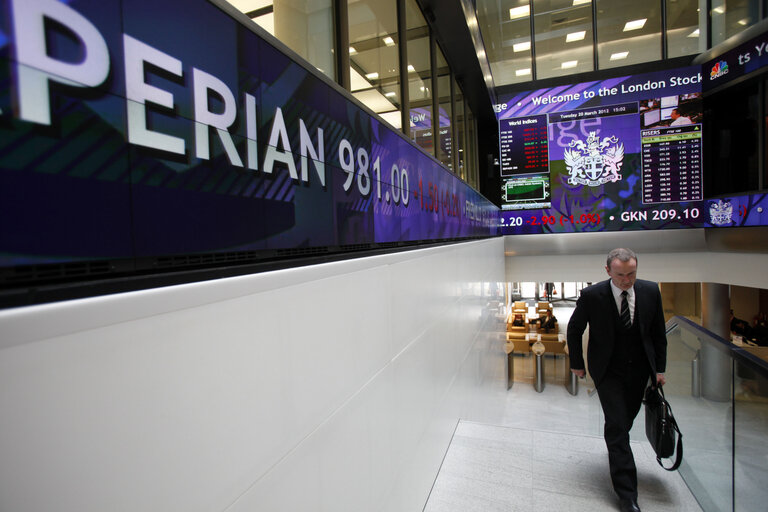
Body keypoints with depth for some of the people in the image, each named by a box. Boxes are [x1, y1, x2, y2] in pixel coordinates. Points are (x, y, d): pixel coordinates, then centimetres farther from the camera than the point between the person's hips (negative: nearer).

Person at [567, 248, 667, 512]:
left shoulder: (650, 291, -8)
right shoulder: (592, 295, -19)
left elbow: (658, 332, 4)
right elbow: (574, 330, -5)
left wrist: (659, 368, 4)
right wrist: (577, 363, 1)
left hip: (639, 369, 4)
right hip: (608, 370, -3)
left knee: (628, 416, 19)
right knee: (617, 424, -4)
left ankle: (616, 446, 51)